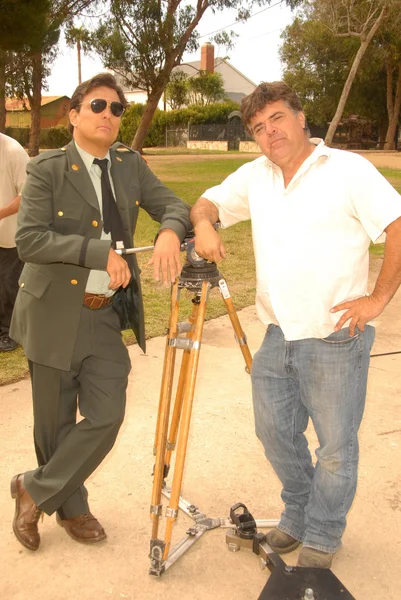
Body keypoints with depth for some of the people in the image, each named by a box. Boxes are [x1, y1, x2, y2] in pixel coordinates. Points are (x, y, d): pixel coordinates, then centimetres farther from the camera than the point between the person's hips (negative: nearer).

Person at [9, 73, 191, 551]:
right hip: (55, 314, -3)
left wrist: (169, 232, -25)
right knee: (56, 423, 9)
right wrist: (100, 251, -26)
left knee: (106, 417, -1)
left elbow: (174, 206, -2)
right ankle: (70, 506, 34)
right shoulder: (47, 169, -7)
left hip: (107, 316, 4)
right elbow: (29, 239, -17)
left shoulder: (131, 165, 7)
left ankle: (35, 490, 22)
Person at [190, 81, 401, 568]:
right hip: (278, 335, 6)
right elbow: (207, 202, 17)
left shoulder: (347, 169, -8)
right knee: (275, 431, 18)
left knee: (335, 446, 6)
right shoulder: (254, 176, 10)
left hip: (335, 339, -6)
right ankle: (297, 516, 41)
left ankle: (321, 538, 29)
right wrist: (203, 224, -7)